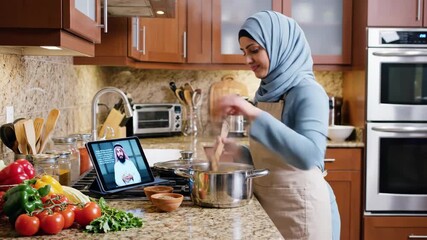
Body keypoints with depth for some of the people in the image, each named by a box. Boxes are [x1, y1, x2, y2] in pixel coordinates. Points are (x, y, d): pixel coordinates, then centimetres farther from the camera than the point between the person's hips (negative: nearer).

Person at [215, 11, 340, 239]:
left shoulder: (308, 92, -16)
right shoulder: (266, 91, 6)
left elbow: (309, 156, -31)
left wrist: (254, 114, -34)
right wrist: (236, 149, -3)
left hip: (299, 207, -7)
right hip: (266, 202, 7)